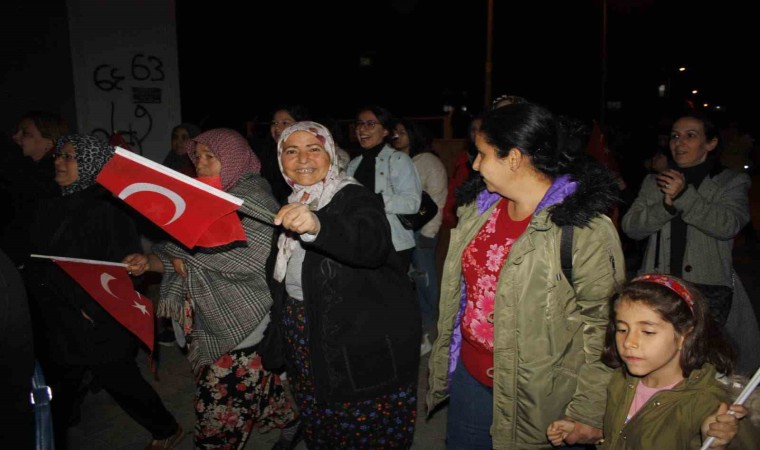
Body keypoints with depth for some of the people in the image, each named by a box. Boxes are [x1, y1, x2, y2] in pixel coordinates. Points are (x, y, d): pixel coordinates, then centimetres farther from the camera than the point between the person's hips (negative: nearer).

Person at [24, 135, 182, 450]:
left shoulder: (107, 207, -15)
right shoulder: (52, 208, 9)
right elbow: (36, 261, 15)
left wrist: (94, 309, -20)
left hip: (100, 326, -6)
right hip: (56, 324, 7)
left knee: (118, 380, 7)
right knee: (58, 392, 15)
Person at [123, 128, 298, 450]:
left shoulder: (253, 196, -8)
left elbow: (252, 256, -20)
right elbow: (184, 254, 15)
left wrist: (190, 256, -10)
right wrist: (150, 262, -3)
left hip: (240, 319, -7)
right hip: (208, 318, 7)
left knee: (223, 401, -3)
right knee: (213, 394, 12)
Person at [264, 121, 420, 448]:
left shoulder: (355, 198, -16)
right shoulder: (288, 207, 7)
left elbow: (372, 242, -40)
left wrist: (317, 226, -57)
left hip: (366, 351, -7)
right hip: (308, 348, 7)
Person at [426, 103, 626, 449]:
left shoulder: (585, 229, -21)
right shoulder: (479, 206, 1)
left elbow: (602, 327, -16)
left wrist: (589, 413, -12)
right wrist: (442, 361, 16)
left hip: (535, 398, -6)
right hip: (468, 376, 7)